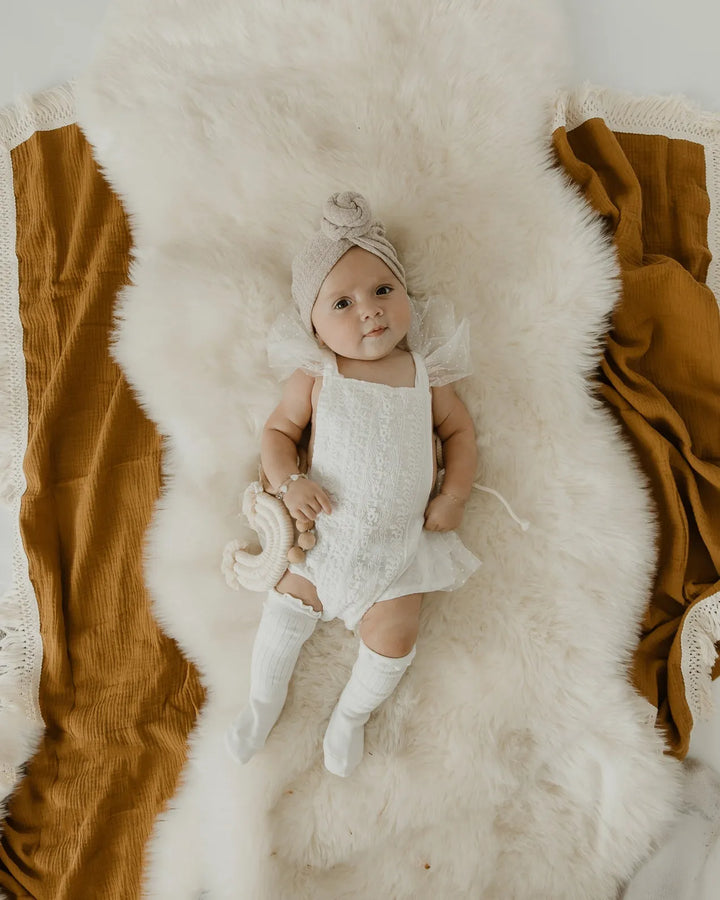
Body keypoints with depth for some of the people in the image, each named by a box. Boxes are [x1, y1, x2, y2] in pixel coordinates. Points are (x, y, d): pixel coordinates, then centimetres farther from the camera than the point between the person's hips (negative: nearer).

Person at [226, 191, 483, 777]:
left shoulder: (424, 369, -1)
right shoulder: (316, 374, -6)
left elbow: (459, 430, 8)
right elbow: (279, 430, 0)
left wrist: (454, 497, -4)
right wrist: (289, 481, -18)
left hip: (402, 537, 1)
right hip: (326, 526, 0)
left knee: (392, 636, -3)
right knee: (287, 609, 5)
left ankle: (351, 714, 29)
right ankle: (264, 701, 36)